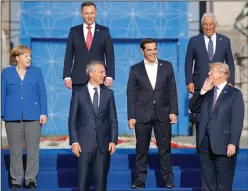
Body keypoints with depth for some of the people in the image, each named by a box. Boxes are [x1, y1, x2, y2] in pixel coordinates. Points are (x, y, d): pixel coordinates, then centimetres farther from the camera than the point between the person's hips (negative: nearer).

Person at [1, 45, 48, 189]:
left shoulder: (36, 71, 7)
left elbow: (42, 94, 5)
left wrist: (44, 113, -3)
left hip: (33, 116, 0)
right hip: (13, 117, 0)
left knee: (33, 149, 1)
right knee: (15, 150, 5)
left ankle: (31, 178, 9)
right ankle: (16, 180, 13)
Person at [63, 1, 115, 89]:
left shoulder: (104, 31, 6)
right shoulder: (74, 31, 8)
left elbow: (110, 56, 3)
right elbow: (69, 56, 6)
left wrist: (109, 76, -7)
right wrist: (67, 76, -2)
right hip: (79, 79, 1)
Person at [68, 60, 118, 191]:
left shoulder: (108, 93, 8)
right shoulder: (78, 92, 1)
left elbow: (113, 120, 8)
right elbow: (72, 119, 0)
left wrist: (113, 140, -1)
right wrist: (74, 141, -7)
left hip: (104, 143, 2)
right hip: (85, 143, -2)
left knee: (101, 178, 5)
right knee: (83, 178, 1)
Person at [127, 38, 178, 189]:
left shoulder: (167, 66, 5)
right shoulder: (135, 69, 3)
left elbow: (172, 91, 5)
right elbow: (131, 94, 1)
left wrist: (173, 111, -2)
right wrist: (131, 116, -4)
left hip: (162, 113, 0)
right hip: (142, 114, 0)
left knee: (165, 149, 4)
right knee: (141, 149, 4)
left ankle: (169, 179, 11)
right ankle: (140, 180, 11)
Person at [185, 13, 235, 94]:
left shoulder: (225, 40, 9)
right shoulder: (194, 41, 6)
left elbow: (230, 63, 11)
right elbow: (188, 63, 7)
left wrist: (230, 82, 2)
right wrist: (189, 82, -2)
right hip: (199, 85, -1)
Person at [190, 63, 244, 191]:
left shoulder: (235, 94, -3)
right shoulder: (207, 93, 15)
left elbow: (237, 121, -9)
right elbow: (193, 108, 8)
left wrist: (233, 143, -17)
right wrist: (202, 91, -3)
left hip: (223, 145, -5)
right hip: (205, 143, 6)